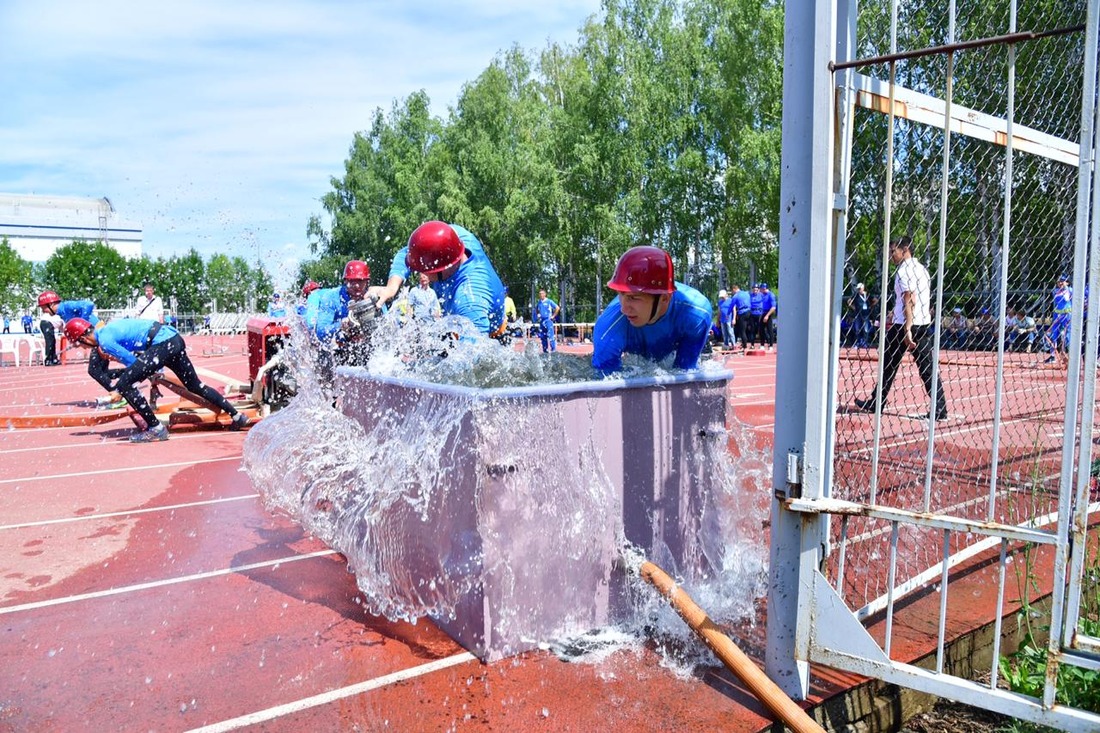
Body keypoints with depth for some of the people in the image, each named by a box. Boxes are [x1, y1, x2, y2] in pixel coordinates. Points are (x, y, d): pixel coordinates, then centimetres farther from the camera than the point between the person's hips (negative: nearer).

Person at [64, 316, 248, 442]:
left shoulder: (104, 341, -7)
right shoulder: (108, 328, 20)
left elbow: (133, 363, -8)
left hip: (162, 344, -10)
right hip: (175, 339, 10)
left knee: (124, 384, -9)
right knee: (195, 386, 20)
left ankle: (155, 428, -5)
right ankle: (237, 416, 23)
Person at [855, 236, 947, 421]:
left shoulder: (904, 270, -9)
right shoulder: (922, 269, 17)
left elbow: (909, 301, -20)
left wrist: (907, 329, -26)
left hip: (905, 325, -7)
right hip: (924, 325, 7)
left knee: (888, 365, 5)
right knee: (928, 368, 3)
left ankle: (875, 404, 15)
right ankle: (940, 408, -3)